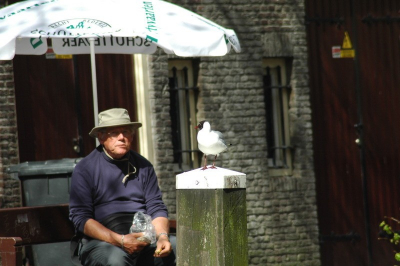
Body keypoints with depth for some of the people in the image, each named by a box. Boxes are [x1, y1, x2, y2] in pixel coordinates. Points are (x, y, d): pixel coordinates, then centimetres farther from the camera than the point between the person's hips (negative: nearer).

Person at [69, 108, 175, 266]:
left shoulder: (143, 166, 15)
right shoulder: (85, 168, 2)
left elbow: (156, 208, 14)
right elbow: (80, 217, -5)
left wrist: (162, 236, -10)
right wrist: (120, 240, -18)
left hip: (143, 238, 4)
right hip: (102, 242, -4)